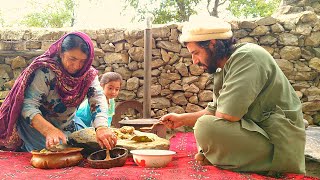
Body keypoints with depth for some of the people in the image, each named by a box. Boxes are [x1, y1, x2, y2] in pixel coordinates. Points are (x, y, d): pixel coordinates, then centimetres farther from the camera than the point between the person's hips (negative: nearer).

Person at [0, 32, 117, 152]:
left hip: (66, 128, 5)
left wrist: (102, 127, -46)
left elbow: (98, 98, -25)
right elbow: (28, 106, -31)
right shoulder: (45, 71, -25)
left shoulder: (89, 74, -11)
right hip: (39, 127, -5)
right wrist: (49, 131, -49)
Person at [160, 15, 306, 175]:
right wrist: (182, 119, 15)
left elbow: (226, 116, -25)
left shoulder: (246, 57, -17)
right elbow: (214, 111, 22)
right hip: (255, 134, 10)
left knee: (206, 127, -28)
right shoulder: (224, 69, 12)